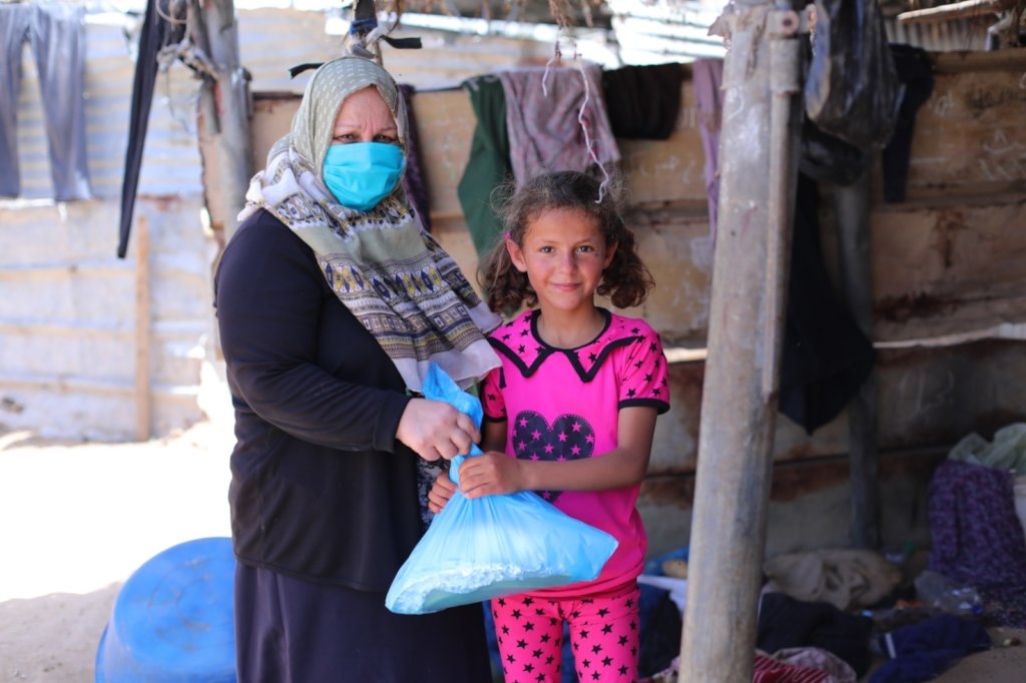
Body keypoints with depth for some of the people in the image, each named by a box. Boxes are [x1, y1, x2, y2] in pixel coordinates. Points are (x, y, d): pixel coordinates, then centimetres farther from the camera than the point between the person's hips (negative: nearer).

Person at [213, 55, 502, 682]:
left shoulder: (396, 234, 12)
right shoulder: (272, 245, -12)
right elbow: (269, 382, -21)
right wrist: (399, 417, -28)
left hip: (415, 516, 8)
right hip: (319, 533, -7)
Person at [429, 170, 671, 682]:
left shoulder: (634, 346, -10)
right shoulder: (501, 351, -3)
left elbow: (631, 462, -19)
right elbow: (492, 451, 5)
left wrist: (525, 473, -32)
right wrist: (455, 484, -19)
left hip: (605, 580, -2)